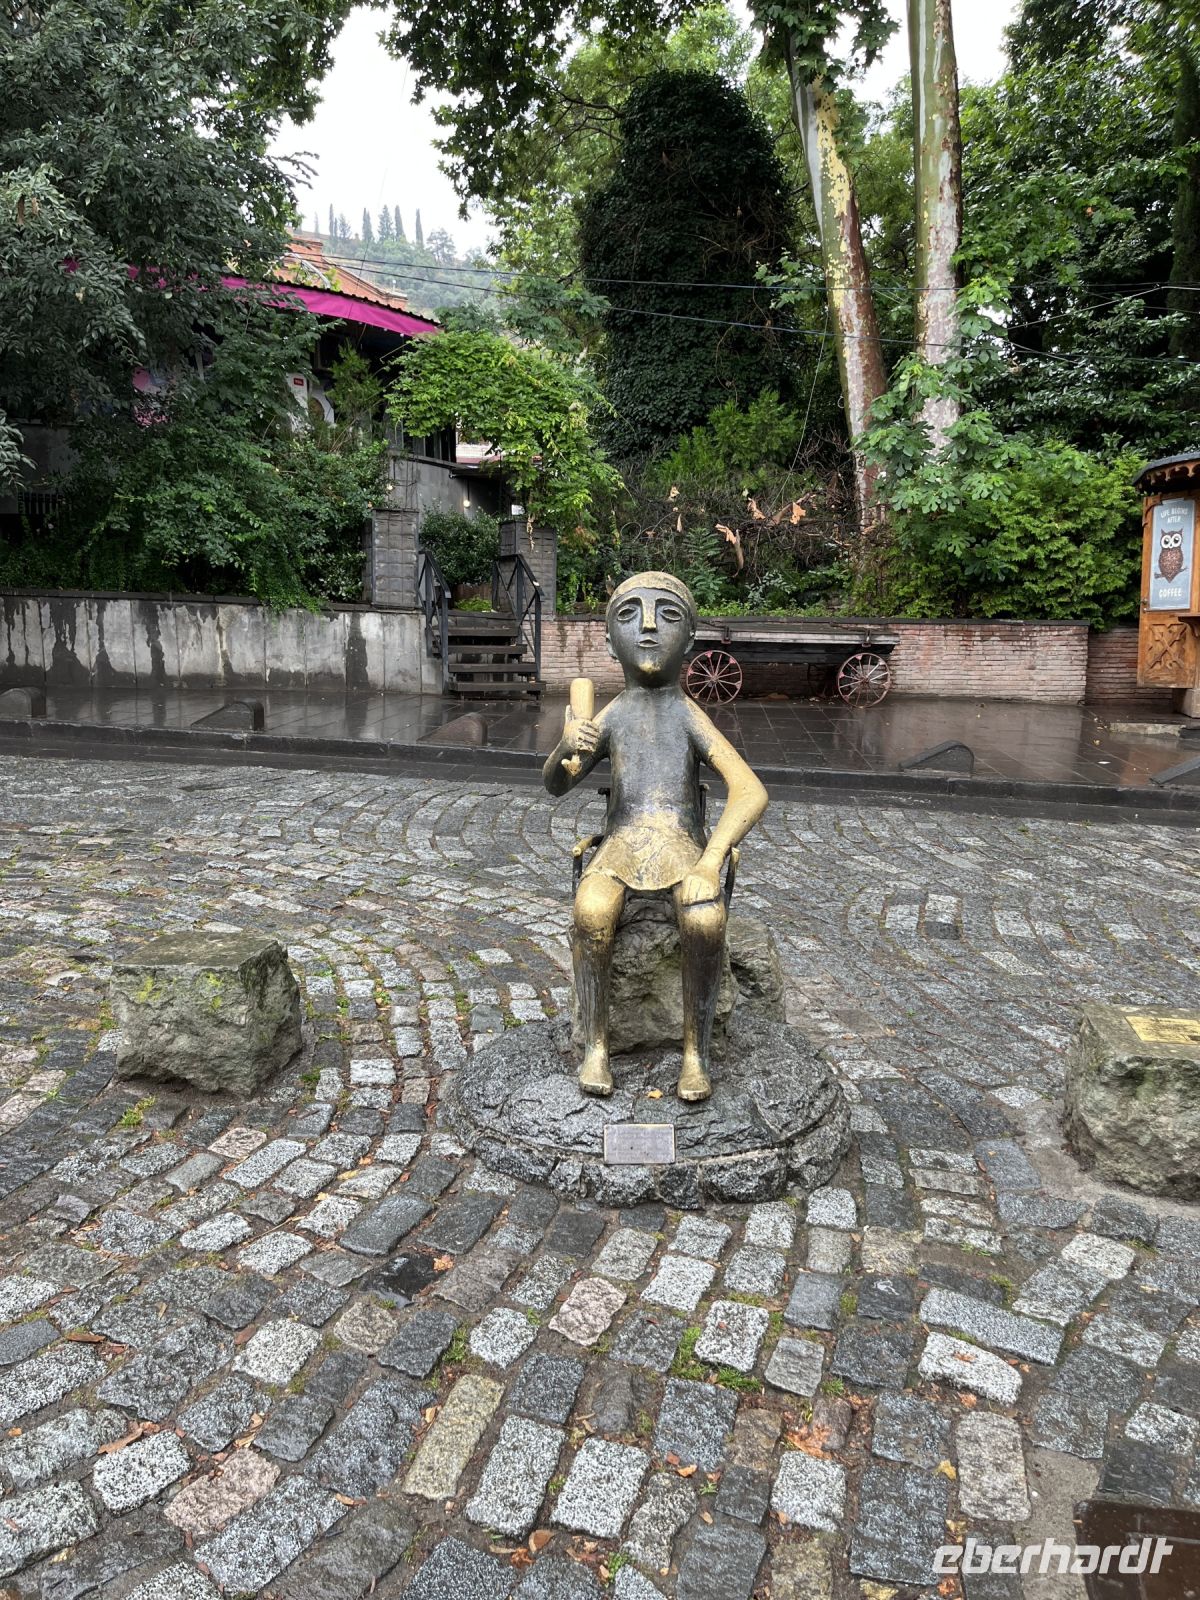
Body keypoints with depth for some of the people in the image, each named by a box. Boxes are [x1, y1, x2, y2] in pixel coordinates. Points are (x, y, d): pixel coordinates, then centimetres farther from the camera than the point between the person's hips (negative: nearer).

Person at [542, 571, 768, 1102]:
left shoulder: (690, 716, 3)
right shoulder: (612, 716, 10)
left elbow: (750, 791, -8)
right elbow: (556, 784, 5)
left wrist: (711, 861, -24)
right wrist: (565, 748, -20)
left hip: (684, 840, -1)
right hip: (624, 839, 1)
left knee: (705, 919, -35)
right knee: (591, 912, -34)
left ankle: (696, 1051, -16)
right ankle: (595, 1044, -18)